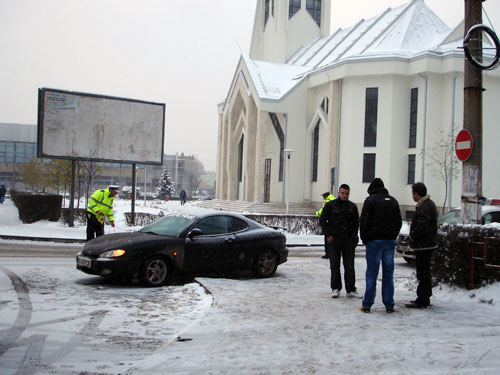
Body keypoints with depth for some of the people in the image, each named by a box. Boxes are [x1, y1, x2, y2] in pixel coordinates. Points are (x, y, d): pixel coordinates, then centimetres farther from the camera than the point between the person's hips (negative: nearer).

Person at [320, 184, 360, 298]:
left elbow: (356, 223, 12)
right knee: (335, 266, 3)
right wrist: (328, 235, -6)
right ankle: (336, 289, 11)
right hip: (334, 240, -2)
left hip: (348, 241, 2)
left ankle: (351, 290, 8)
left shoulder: (352, 206, 8)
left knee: (349, 266, 2)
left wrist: (354, 237, 0)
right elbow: (322, 220, 2)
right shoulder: (330, 205, 1)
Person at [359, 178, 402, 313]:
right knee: (388, 273, 7)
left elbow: (364, 221, -8)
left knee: (372, 273, -1)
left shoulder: (370, 200, -3)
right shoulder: (393, 201, 12)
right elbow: (399, 222, 14)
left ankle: (367, 304, 0)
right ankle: (389, 305, 8)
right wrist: (393, 237, 15)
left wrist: (364, 239, 1)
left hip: (375, 241, -4)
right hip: (390, 241, 4)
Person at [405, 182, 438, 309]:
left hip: (423, 246, -11)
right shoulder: (429, 204, 15)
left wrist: (412, 238, -12)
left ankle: (421, 300, -2)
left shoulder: (424, 207, -19)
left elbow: (422, 226, -27)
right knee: (425, 272, 18)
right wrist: (412, 238, 14)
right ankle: (425, 298, 27)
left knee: (422, 273, -6)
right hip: (428, 244, 11)